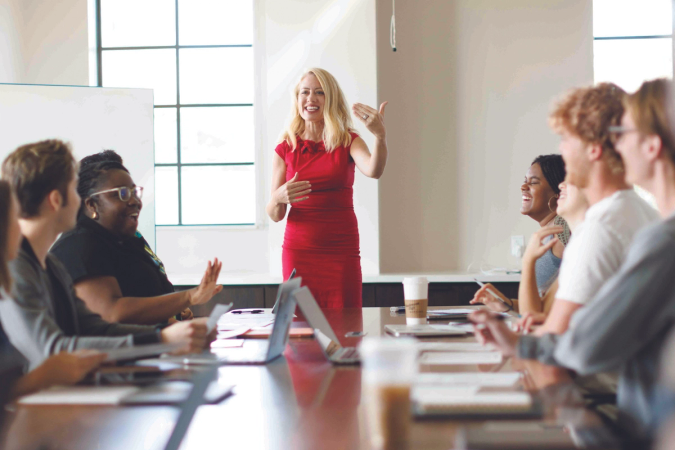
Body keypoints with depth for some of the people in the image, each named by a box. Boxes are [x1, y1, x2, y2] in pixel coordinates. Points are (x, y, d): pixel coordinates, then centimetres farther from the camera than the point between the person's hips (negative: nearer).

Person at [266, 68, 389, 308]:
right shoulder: (286, 149, 4)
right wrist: (279, 198, -20)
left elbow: (373, 171, -20)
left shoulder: (348, 142, 3)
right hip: (298, 250, 1)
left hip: (342, 252, -1)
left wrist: (380, 137, -38)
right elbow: (275, 215, 2)